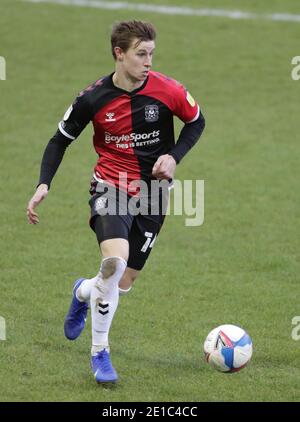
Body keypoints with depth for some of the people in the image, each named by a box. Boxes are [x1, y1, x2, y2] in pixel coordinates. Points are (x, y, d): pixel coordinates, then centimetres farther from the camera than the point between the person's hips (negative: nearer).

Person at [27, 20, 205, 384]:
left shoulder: (167, 91, -10)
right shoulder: (93, 98, -11)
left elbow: (196, 122, 9)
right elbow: (60, 140, 2)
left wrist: (174, 156, -8)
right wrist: (43, 184, -9)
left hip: (152, 192, 3)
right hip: (110, 187, -2)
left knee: (123, 283, 7)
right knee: (115, 260, -29)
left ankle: (83, 293, 46)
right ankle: (99, 352, -13)